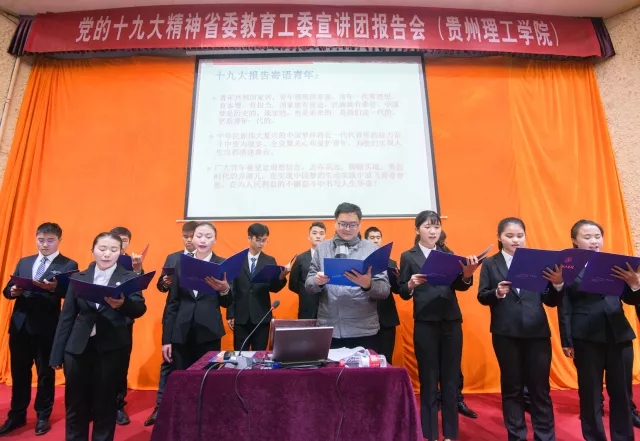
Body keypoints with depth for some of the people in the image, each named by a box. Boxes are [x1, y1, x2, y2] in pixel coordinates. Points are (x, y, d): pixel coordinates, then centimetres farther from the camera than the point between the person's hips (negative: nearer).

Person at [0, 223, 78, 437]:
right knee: (19, 372, 15)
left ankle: (43, 416, 26)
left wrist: (55, 288, -33)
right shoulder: (23, 262, 14)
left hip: (47, 327, -5)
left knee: (46, 373, 9)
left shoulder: (68, 265, -4)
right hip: (20, 324, 5)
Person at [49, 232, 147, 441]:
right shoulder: (78, 278, 5)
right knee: (75, 404, 14)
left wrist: (123, 303, -37)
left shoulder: (129, 278, -3)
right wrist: (57, 354, 6)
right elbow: (66, 317, 7)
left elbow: (140, 308, -16)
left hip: (112, 349, -2)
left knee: (105, 404, 10)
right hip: (78, 348, 3)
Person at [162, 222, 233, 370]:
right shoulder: (181, 264, 6)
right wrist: (166, 339, 4)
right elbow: (171, 303, 7)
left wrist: (224, 289, -24)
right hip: (181, 334, 2)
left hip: (208, 334, -2)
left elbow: (227, 303, -1)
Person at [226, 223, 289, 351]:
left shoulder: (270, 261, 4)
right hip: (240, 317, 0)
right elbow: (231, 288, 2)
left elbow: (273, 288, -2)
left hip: (261, 317, 1)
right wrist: (230, 314, 1)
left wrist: (281, 277, -24)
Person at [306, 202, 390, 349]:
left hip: (364, 331, -1)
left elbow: (385, 290, -3)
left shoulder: (372, 249, -1)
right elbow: (308, 285, 5)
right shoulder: (322, 248, 5)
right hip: (328, 329, 2)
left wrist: (368, 285, -24)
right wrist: (317, 281, -17)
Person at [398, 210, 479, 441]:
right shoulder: (408, 256, 1)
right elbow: (403, 294, -3)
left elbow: (460, 285, -3)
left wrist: (467, 274, -24)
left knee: (451, 381, 11)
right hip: (425, 324, -3)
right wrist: (411, 284, -24)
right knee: (428, 382, 7)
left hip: (452, 322, 3)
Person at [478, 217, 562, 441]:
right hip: (506, 333, -1)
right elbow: (482, 297, -2)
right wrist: (497, 292, -21)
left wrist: (558, 284, -15)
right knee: (512, 387, 12)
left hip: (537, 332, 1)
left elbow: (551, 301, 4)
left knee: (540, 387, 11)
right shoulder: (490, 264, 3)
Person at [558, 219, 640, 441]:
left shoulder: (615, 263, 10)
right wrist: (566, 342, -8)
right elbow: (564, 309, -5)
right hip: (586, 338, -4)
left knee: (622, 392, 11)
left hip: (619, 335, 4)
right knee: (590, 393, 7)